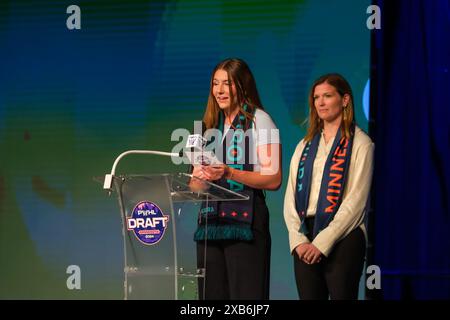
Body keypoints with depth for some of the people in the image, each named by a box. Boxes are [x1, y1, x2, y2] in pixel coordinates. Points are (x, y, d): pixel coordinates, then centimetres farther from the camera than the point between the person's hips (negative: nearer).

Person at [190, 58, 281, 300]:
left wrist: (229, 173, -19)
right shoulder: (211, 124, 19)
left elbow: (274, 180, -9)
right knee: (212, 294, 4)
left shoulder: (259, 120, -1)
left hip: (245, 220, -6)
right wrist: (200, 176, 0)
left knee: (245, 293, -11)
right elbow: (196, 181, 23)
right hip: (210, 220, 6)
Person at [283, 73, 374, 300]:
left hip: (342, 237, -5)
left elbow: (356, 200, -9)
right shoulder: (305, 145, 18)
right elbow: (291, 196, 10)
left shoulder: (359, 143, 0)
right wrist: (298, 239, -6)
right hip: (305, 240, 5)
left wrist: (322, 242, -13)